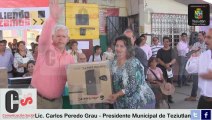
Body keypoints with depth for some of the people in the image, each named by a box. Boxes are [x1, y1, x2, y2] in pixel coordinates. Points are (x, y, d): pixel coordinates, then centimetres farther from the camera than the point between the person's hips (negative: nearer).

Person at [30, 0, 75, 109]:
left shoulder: (70, 58, 7)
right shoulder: (46, 49, -8)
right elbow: (44, 38, -32)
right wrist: (53, 18, -47)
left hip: (56, 101, 5)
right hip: (37, 98, -5)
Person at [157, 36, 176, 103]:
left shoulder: (171, 51, 4)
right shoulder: (160, 51, 3)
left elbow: (174, 60, -6)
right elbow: (158, 60, -5)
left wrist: (169, 64, -27)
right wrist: (165, 65, -21)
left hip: (169, 69, 1)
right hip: (161, 69, -1)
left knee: (169, 83, 5)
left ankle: (169, 98, 16)